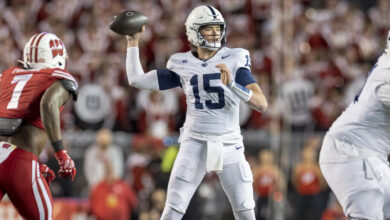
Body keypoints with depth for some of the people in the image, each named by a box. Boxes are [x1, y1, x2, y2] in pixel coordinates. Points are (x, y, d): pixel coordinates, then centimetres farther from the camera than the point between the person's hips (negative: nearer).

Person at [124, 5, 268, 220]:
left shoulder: (234, 60, -5)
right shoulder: (182, 65, 1)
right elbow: (137, 80, 6)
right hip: (195, 145, 0)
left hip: (228, 146, 0)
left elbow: (262, 104, -14)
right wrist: (133, 42, 5)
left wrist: (231, 84, -28)